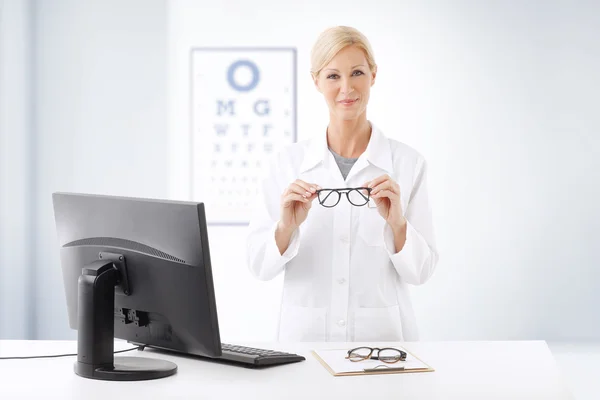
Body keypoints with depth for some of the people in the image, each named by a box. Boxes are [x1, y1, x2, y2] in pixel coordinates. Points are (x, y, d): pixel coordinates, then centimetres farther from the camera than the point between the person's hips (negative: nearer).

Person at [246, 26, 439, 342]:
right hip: (305, 336, 0)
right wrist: (286, 227, -18)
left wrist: (396, 223, -17)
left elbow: (420, 271, -1)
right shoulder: (286, 162, 3)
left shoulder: (408, 162, 1)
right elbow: (258, 265, -1)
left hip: (382, 335, 0)